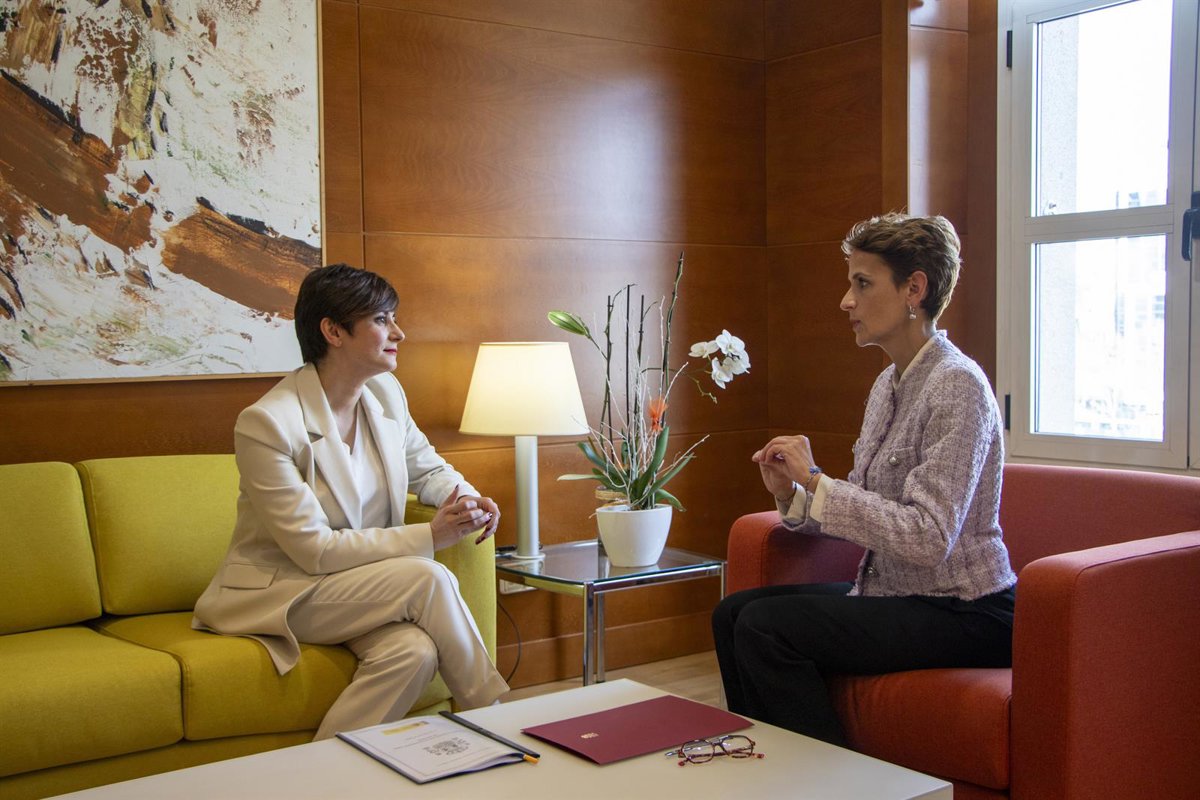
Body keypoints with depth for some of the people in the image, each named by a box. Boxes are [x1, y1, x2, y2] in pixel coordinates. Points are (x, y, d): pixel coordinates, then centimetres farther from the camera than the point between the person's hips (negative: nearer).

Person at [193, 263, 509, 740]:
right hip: (276, 591, -6)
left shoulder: (385, 392, 1)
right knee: (428, 579, -28)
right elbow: (315, 549, -21)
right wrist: (429, 536, -23)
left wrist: (469, 499, -5)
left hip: (364, 584, 6)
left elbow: (426, 467, 19)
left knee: (415, 649, -29)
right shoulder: (266, 423, -21)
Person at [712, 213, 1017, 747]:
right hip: (894, 593, 9)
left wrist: (816, 481, -22)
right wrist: (792, 495, -6)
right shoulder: (888, 384, 10)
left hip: (962, 613, -9)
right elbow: (863, 513, 12)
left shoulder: (957, 386, -18)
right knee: (732, 613, 0)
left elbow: (926, 538, -26)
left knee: (765, 627, -21)